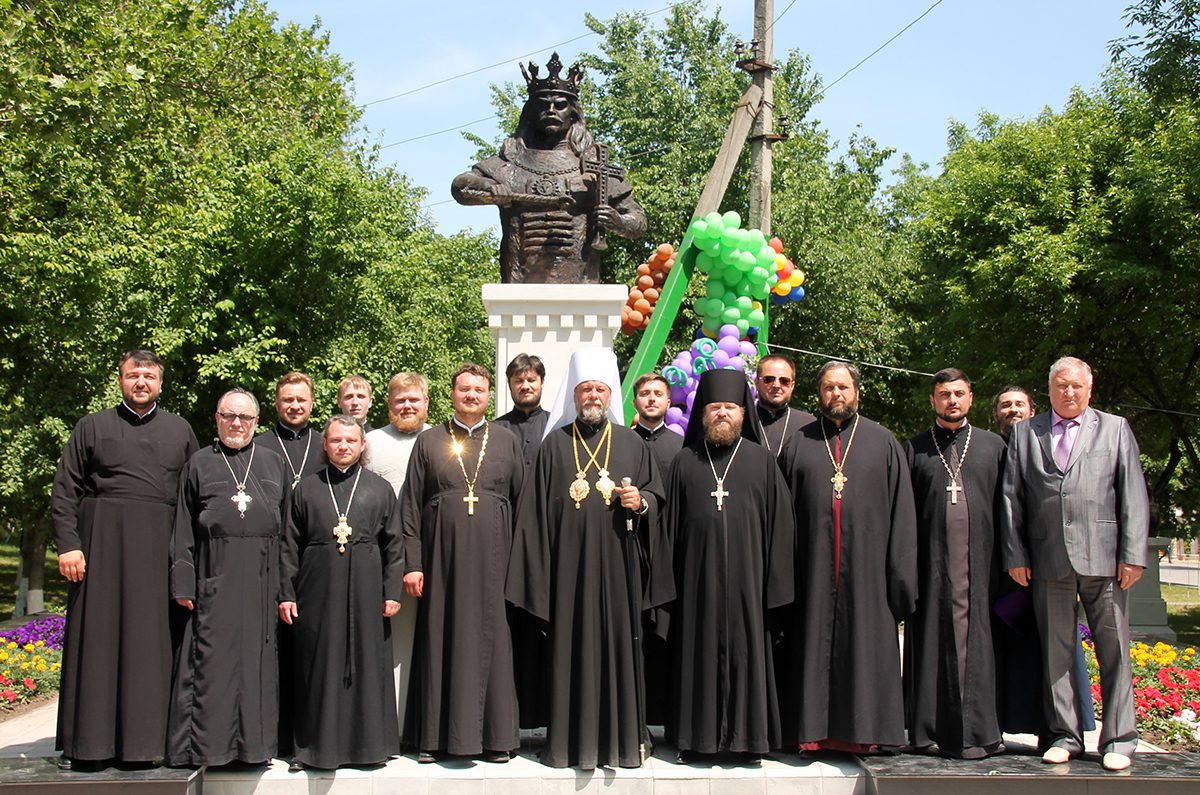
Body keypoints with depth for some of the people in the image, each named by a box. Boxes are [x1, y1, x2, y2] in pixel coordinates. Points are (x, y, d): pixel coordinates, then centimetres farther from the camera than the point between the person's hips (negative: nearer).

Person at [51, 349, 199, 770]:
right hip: (101, 540, -1)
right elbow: (63, 491, 5)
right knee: (96, 637, 0)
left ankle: (145, 740, 6)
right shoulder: (92, 426, 10)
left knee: (151, 639, 1)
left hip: (159, 546, 1)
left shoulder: (179, 430, 14)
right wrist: (68, 544, -7)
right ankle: (88, 743, 6)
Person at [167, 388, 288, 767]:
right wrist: (183, 583, -4)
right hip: (215, 578, -2)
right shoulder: (199, 463, 8)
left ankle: (254, 741, 13)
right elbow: (183, 529, 5)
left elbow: (288, 523, 11)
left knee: (257, 658, 5)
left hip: (262, 579, 2)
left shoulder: (274, 462, 13)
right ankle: (208, 742, 6)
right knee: (212, 659, -2)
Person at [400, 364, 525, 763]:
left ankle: (494, 735, 9)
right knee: (439, 640, 2)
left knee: (490, 638, 1)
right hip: (442, 556, 0)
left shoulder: (506, 441, 10)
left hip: (492, 555, 0)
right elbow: (410, 506, 5)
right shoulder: (429, 442, 8)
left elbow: (522, 500, 8)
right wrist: (412, 563, -3)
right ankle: (434, 736, 10)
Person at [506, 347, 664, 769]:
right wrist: (536, 570, 0)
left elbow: (657, 494, 14)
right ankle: (572, 739, 9)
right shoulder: (555, 444, 7)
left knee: (617, 643, 2)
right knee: (571, 647, 1)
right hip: (568, 563, 0)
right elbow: (536, 510, 6)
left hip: (617, 563, 1)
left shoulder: (631, 443, 9)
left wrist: (641, 502, -9)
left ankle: (623, 737, 11)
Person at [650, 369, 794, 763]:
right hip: (697, 580, 1)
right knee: (699, 656, 5)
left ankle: (748, 736, 14)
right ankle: (697, 736, 14)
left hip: (746, 579, -1)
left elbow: (779, 523, 3)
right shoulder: (684, 462, 8)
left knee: (746, 653, 3)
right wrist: (666, 584, 1)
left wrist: (776, 581, -3)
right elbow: (670, 525, 7)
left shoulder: (763, 461, 6)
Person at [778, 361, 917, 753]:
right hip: (814, 568, 1)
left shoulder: (883, 441, 8)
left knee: (864, 643, 2)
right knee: (815, 643, 3)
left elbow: (901, 509, 5)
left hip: (865, 566, 0)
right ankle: (814, 730, 10)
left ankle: (861, 729, 11)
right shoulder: (799, 442, 10)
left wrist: (900, 571, -3)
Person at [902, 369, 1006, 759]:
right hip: (930, 562, 0)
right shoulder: (914, 448, 10)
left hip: (978, 561, 0)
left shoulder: (993, 445, 12)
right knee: (931, 640, 1)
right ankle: (930, 729, 7)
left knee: (974, 639, -1)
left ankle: (974, 732, 3)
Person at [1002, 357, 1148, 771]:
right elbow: (1011, 497, 10)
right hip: (1048, 561, 1)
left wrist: (1132, 554, -4)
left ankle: (1118, 740, 8)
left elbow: (1133, 495, 5)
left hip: (1103, 557, -1)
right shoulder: (1024, 433, 13)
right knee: (1055, 651, 6)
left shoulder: (1115, 429, 12)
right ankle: (1065, 735, 16)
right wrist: (1015, 555, 2)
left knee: (1114, 651, 0)